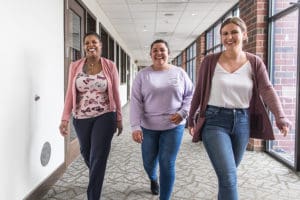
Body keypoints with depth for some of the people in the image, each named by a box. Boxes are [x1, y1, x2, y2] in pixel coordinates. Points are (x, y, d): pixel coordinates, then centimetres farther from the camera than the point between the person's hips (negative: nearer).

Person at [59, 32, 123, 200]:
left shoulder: (110, 66, -4)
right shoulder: (75, 66, 0)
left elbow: (115, 94, 0)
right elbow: (70, 93, 0)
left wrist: (119, 119, 3)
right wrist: (65, 119, -5)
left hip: (105, 116, -3)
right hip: (81, 118, 3)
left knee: (98, 158, -4)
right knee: (86, 153, 20)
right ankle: (96, 178, 52)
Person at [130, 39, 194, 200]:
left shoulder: (179, 73, 1)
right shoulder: (142, 75, -2)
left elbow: (190, 95, 6)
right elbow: (136, 102, -8)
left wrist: (183, 112, -10)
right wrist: (135, 126, -16)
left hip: (173, 126, -1)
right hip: (148, 127, 1)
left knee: (167, 164, -1)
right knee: (149, 162, 17)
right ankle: (153, 179, 53)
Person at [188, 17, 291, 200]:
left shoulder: (255, 62, 2)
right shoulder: (210, 61, -4)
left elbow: (267, 90, -9)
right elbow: (199, 92, 3)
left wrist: (280, 117, -24)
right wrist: (191, 119, 7)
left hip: (242, 122, 3)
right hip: (215, 121, -3)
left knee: (228, 173, 19)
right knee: (229, 176, -10)